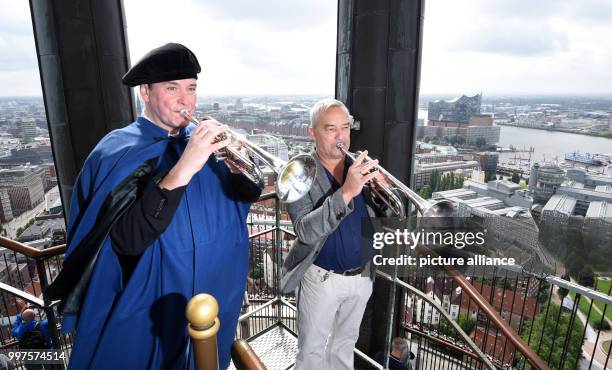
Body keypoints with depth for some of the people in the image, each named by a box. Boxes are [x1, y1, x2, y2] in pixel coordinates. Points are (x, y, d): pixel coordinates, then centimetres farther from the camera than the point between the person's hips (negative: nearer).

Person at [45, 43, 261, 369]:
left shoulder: (204, 140, -1)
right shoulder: (118, 152, -14)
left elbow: (248, 195, 1)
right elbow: (129, 240, -27)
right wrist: (182, 169, -36)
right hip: (152, 312, -4)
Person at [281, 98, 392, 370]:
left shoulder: (363, 168, -3)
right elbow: (306, 231, -28)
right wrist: (346, 192, -39)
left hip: (362, 275, 5)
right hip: (322, 279, -4)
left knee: (345, 341, 26)